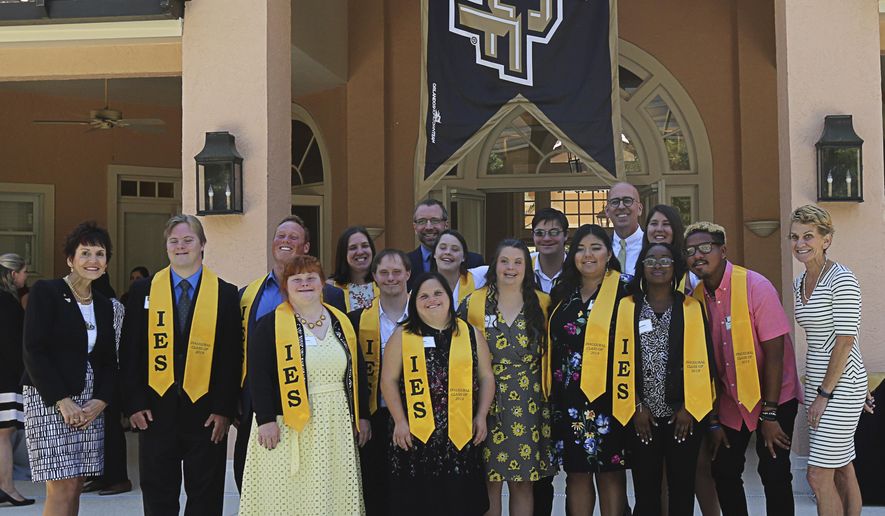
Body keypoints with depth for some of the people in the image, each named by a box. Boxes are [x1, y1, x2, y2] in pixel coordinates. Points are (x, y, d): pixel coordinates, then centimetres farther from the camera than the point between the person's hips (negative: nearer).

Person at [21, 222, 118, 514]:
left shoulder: (103, 305, 14)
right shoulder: (45, 292, -4)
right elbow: (34, 352, -11)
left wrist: (100, 400, -3)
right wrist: (62, 401, -15)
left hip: (90, 404, 6)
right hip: (49, 400, -6)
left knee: (76, 486, 5)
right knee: (62, 488, -9)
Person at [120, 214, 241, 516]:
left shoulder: (225, 294, 2)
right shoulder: (143, 290, 6)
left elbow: (232, 357, 0)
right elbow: (130, 352, 5)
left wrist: (224, 409, -6)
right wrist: (134, 404, -4)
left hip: (206, 411, -1)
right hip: (156, 409, 1)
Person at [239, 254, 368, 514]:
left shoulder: (341, 322, 11)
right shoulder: (270, 325, -3)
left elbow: (355, 373, 14)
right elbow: (258, 376, -8)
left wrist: (362, 415, 11)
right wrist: (266, 420, -15)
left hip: (336, 426, 4)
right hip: (289, 425, -4)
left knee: (333, 493, 5)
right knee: (290, 495, -1)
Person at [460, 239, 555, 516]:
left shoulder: (543, 304, 4)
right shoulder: (474, 303, 1)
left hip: (529, 404, 1)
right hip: (486, 402, -1)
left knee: (523, 483, 6)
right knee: (489, 481, 3)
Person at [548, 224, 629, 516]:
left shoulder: (623, 291, -3)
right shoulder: (562, 293, 12)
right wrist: (550, 389, 13)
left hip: (606, 394, -4)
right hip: (568, 397, 4)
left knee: (610, 471, 3)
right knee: (576, 470, 10)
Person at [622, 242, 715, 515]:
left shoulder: (692, 307, 4)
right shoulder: (627, 307, 4)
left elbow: (703, 360, 1)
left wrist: (690, 406, -6)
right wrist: (636, 406, -5)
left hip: (685, 413, 0)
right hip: (642, 414, 0)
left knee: (682, 488, 7)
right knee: (645, 489, 5)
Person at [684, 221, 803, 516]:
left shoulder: (756, 287, -18)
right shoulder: (696, 298, -3)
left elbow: (774, 351, -18)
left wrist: (769, 414, -17)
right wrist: (713, 421, 3)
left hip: (774, 397, -5)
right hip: (730, 400, 5)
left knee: (774, 474, -5)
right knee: (724, 472, 6)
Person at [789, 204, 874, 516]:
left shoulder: (842, 280, -13)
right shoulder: (800, 283, 11)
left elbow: (845, 341, -16)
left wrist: (824, 394, -15)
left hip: (841, 385, -8)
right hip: (818, 383, 8)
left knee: (819, 475, -7)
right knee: (842, 470, 13)